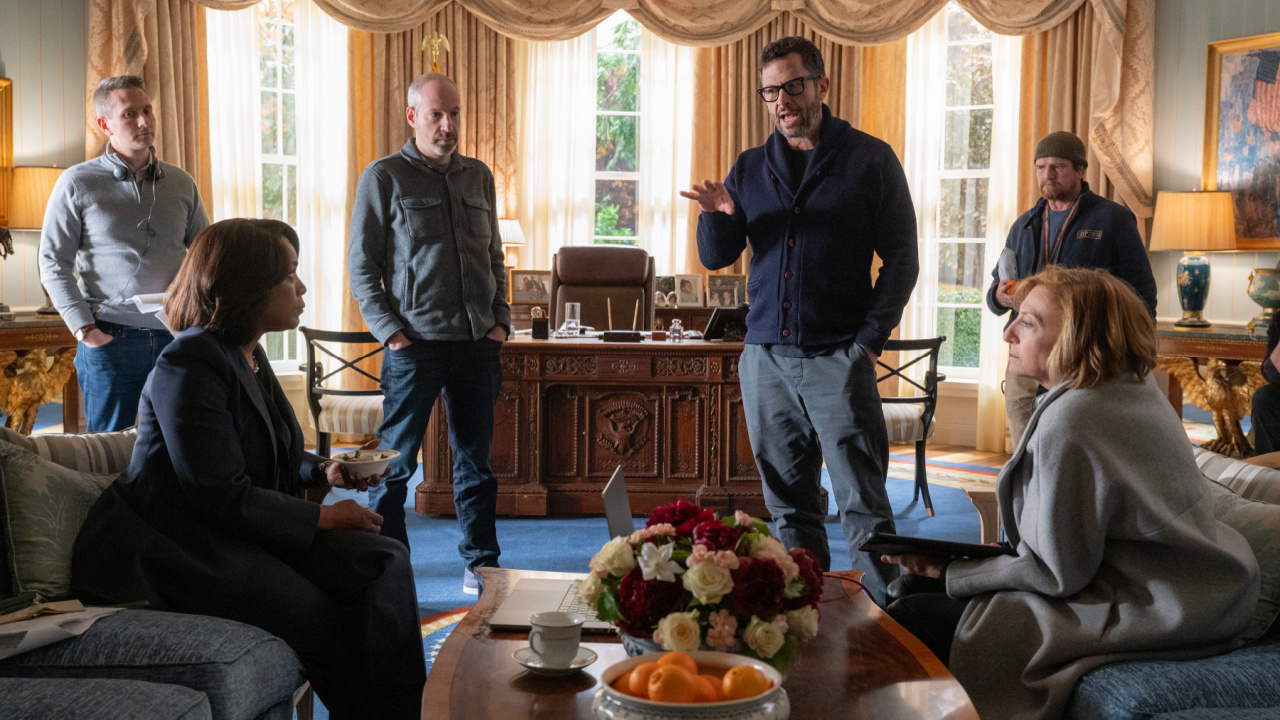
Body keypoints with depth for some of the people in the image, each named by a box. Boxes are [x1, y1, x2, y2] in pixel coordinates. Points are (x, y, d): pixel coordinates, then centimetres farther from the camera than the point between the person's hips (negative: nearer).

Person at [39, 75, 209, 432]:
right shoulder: (77, 183, 1)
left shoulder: (181, 184, 10)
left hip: (176, 336, 3)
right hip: (110, 339, -3)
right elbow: (53, 262, 0)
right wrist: (83, 327, -9)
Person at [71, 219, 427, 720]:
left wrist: (323, 471, 6)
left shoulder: (250, 355, 13)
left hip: (243, 530, 9)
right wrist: (324, 517, -15)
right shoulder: (190, 364, -16)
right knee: (321, 618, -25)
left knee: (385, 562, -11)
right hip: (180, 548, -9)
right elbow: (222, 497, -21)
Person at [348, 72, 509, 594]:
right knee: (396, 460, 2)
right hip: (415, 343, -4)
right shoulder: (384, 177, 0)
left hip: (477, 343, 4)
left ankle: (481, 565, 18)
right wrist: (390, 332, -10)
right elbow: (361, 265, -2)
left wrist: (501, 320, 7)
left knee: (475, 460, 10)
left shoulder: (479, 177, 14)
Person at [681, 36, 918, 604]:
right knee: (788, 503, 10)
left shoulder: (870, 160, 4)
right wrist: (719, 215, -10)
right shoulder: (750, 168, 14)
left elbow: (900, 257, 1)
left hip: (837, 359, -4)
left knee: (862, 502, -6)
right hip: (765, 355, 4)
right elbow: (715, 258, 12)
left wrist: (871, 338, -8)